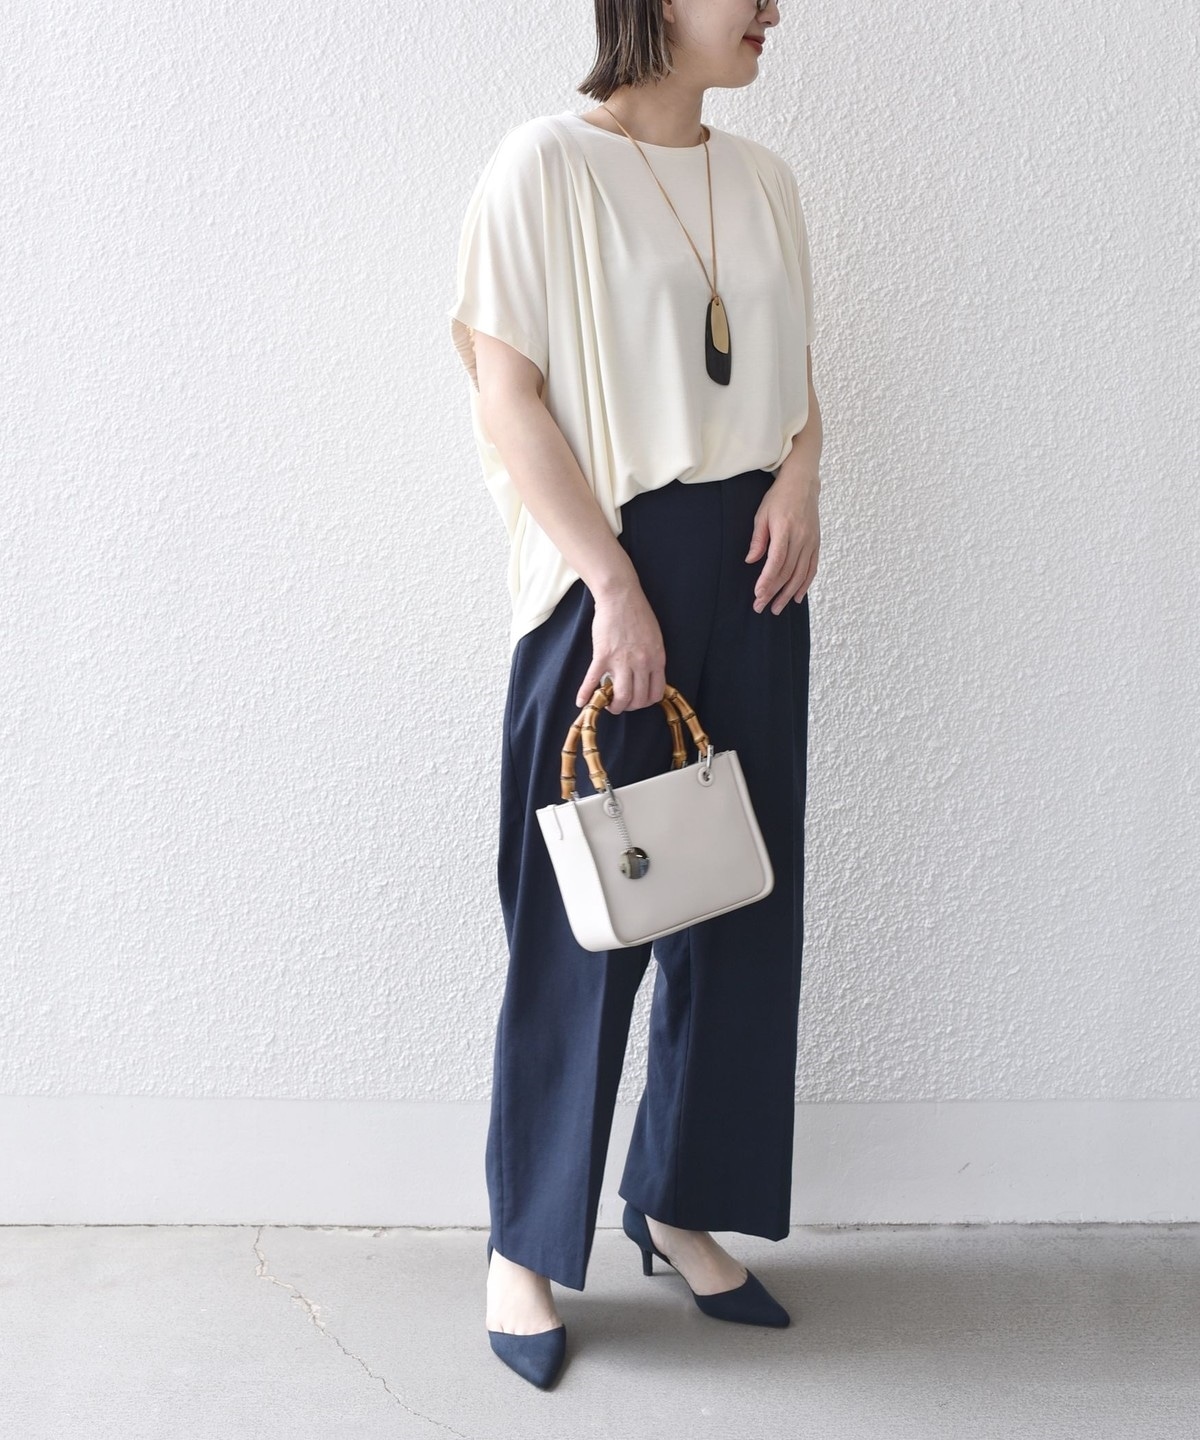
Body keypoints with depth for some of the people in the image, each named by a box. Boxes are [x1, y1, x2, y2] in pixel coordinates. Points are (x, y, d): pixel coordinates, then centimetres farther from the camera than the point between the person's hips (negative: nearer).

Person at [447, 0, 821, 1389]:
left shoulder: (762, 180, 12)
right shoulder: (546, 164, -6)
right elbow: (508, 395, -10)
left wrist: (802, 470, -3)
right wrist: (616, 584, -16)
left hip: (750, 569, 6)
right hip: (610, 572, -6)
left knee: (741, 898, 10)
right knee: (581, 921, 1)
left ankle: (682, 1201, 28)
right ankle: (524, 1242, 19)